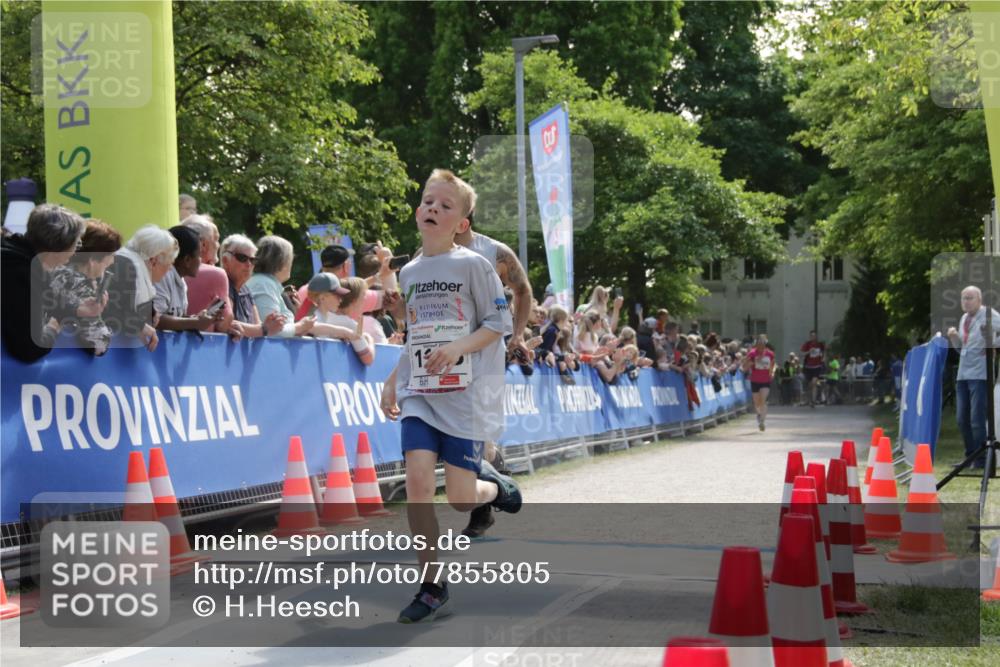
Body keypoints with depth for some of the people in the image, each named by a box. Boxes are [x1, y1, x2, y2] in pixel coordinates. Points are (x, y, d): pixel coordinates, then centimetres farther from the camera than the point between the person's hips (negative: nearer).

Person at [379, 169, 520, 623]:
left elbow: (499, 321, -6)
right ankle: (431, 585, -2)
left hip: (465, 393, -4)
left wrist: (459, 347, -20)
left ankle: (494, 487, 32)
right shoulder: (409, 273, 13)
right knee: (418, 476, -13)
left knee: (460, 497, -7)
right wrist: (393, 382, 17)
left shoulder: (472, 265, -4)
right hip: (419, 393, 4)